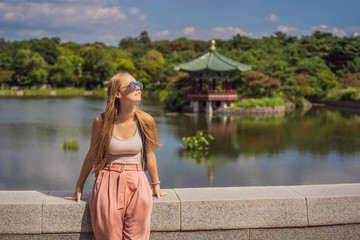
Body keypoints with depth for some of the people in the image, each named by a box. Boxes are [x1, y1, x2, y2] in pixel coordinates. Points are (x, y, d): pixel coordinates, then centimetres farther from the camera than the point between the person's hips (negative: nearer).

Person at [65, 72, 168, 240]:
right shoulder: (101, 121, -6)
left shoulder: (146, 121, -2)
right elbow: (91, 155, 7)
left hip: (136, 182, 1)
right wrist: (79, 187, 14)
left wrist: (156, 186, 21)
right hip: (108, 182, -1)